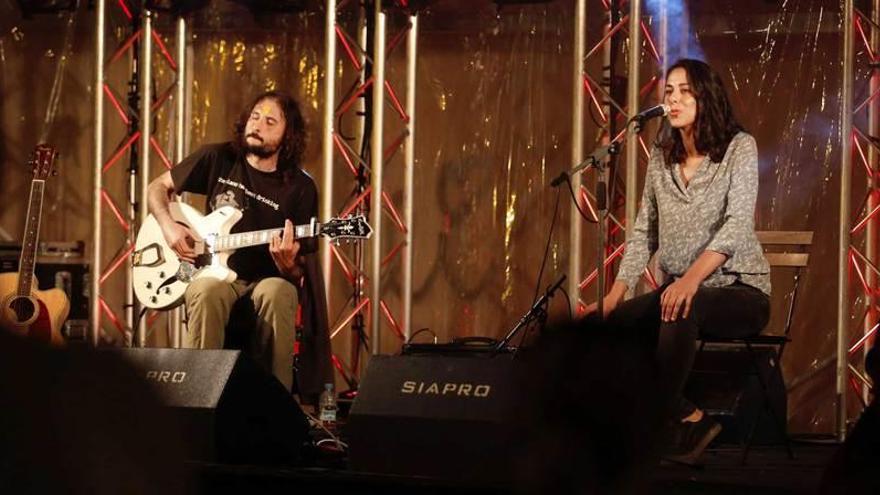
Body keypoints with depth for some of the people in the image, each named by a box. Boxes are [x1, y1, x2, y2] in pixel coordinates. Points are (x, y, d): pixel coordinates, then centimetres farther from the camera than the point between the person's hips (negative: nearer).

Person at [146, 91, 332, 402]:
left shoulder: (299, 188, 1)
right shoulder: (219, 159, 6)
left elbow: (297, 275, 1)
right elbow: (158, 187, 18)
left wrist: (286, 263, -24)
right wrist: (168, 226, -1)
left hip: (266, 281, -1)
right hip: (215, 274, 1)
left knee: (276, 293, -38)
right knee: (208, 292, -37)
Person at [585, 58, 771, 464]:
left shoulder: (738, 148, -7)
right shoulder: (661, 157, 10)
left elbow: (737, 224, -20)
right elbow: (644, 233, 8)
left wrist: (692, 278, -36)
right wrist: (616, 292, -9)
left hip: (739, 291, -6)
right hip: (680, 289, 6)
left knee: (681, 311, -39)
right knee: (607, 322, -19)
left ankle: (661, 414, -26)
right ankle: (689, 419, -15)